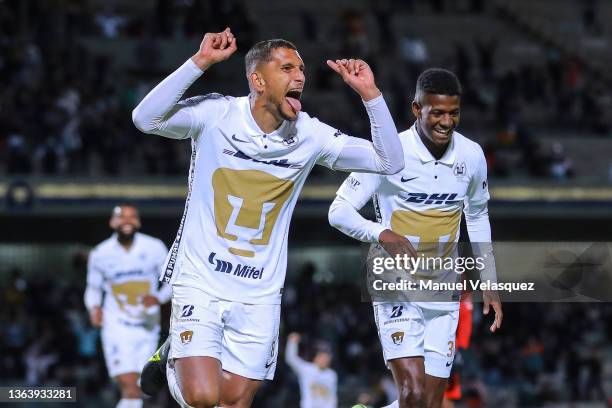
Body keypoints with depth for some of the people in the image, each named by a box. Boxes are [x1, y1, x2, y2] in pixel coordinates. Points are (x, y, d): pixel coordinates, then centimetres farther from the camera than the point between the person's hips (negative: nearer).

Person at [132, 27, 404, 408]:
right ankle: (173, 352, 17)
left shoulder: (310, 135, -2)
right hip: (201, 282, -4)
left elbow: (390, 161, -2)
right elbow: (146, 118, -27)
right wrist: (200, 62, -32)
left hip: (259, 297, 4)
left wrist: (370, 93, -14)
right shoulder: (216, 114, -12)